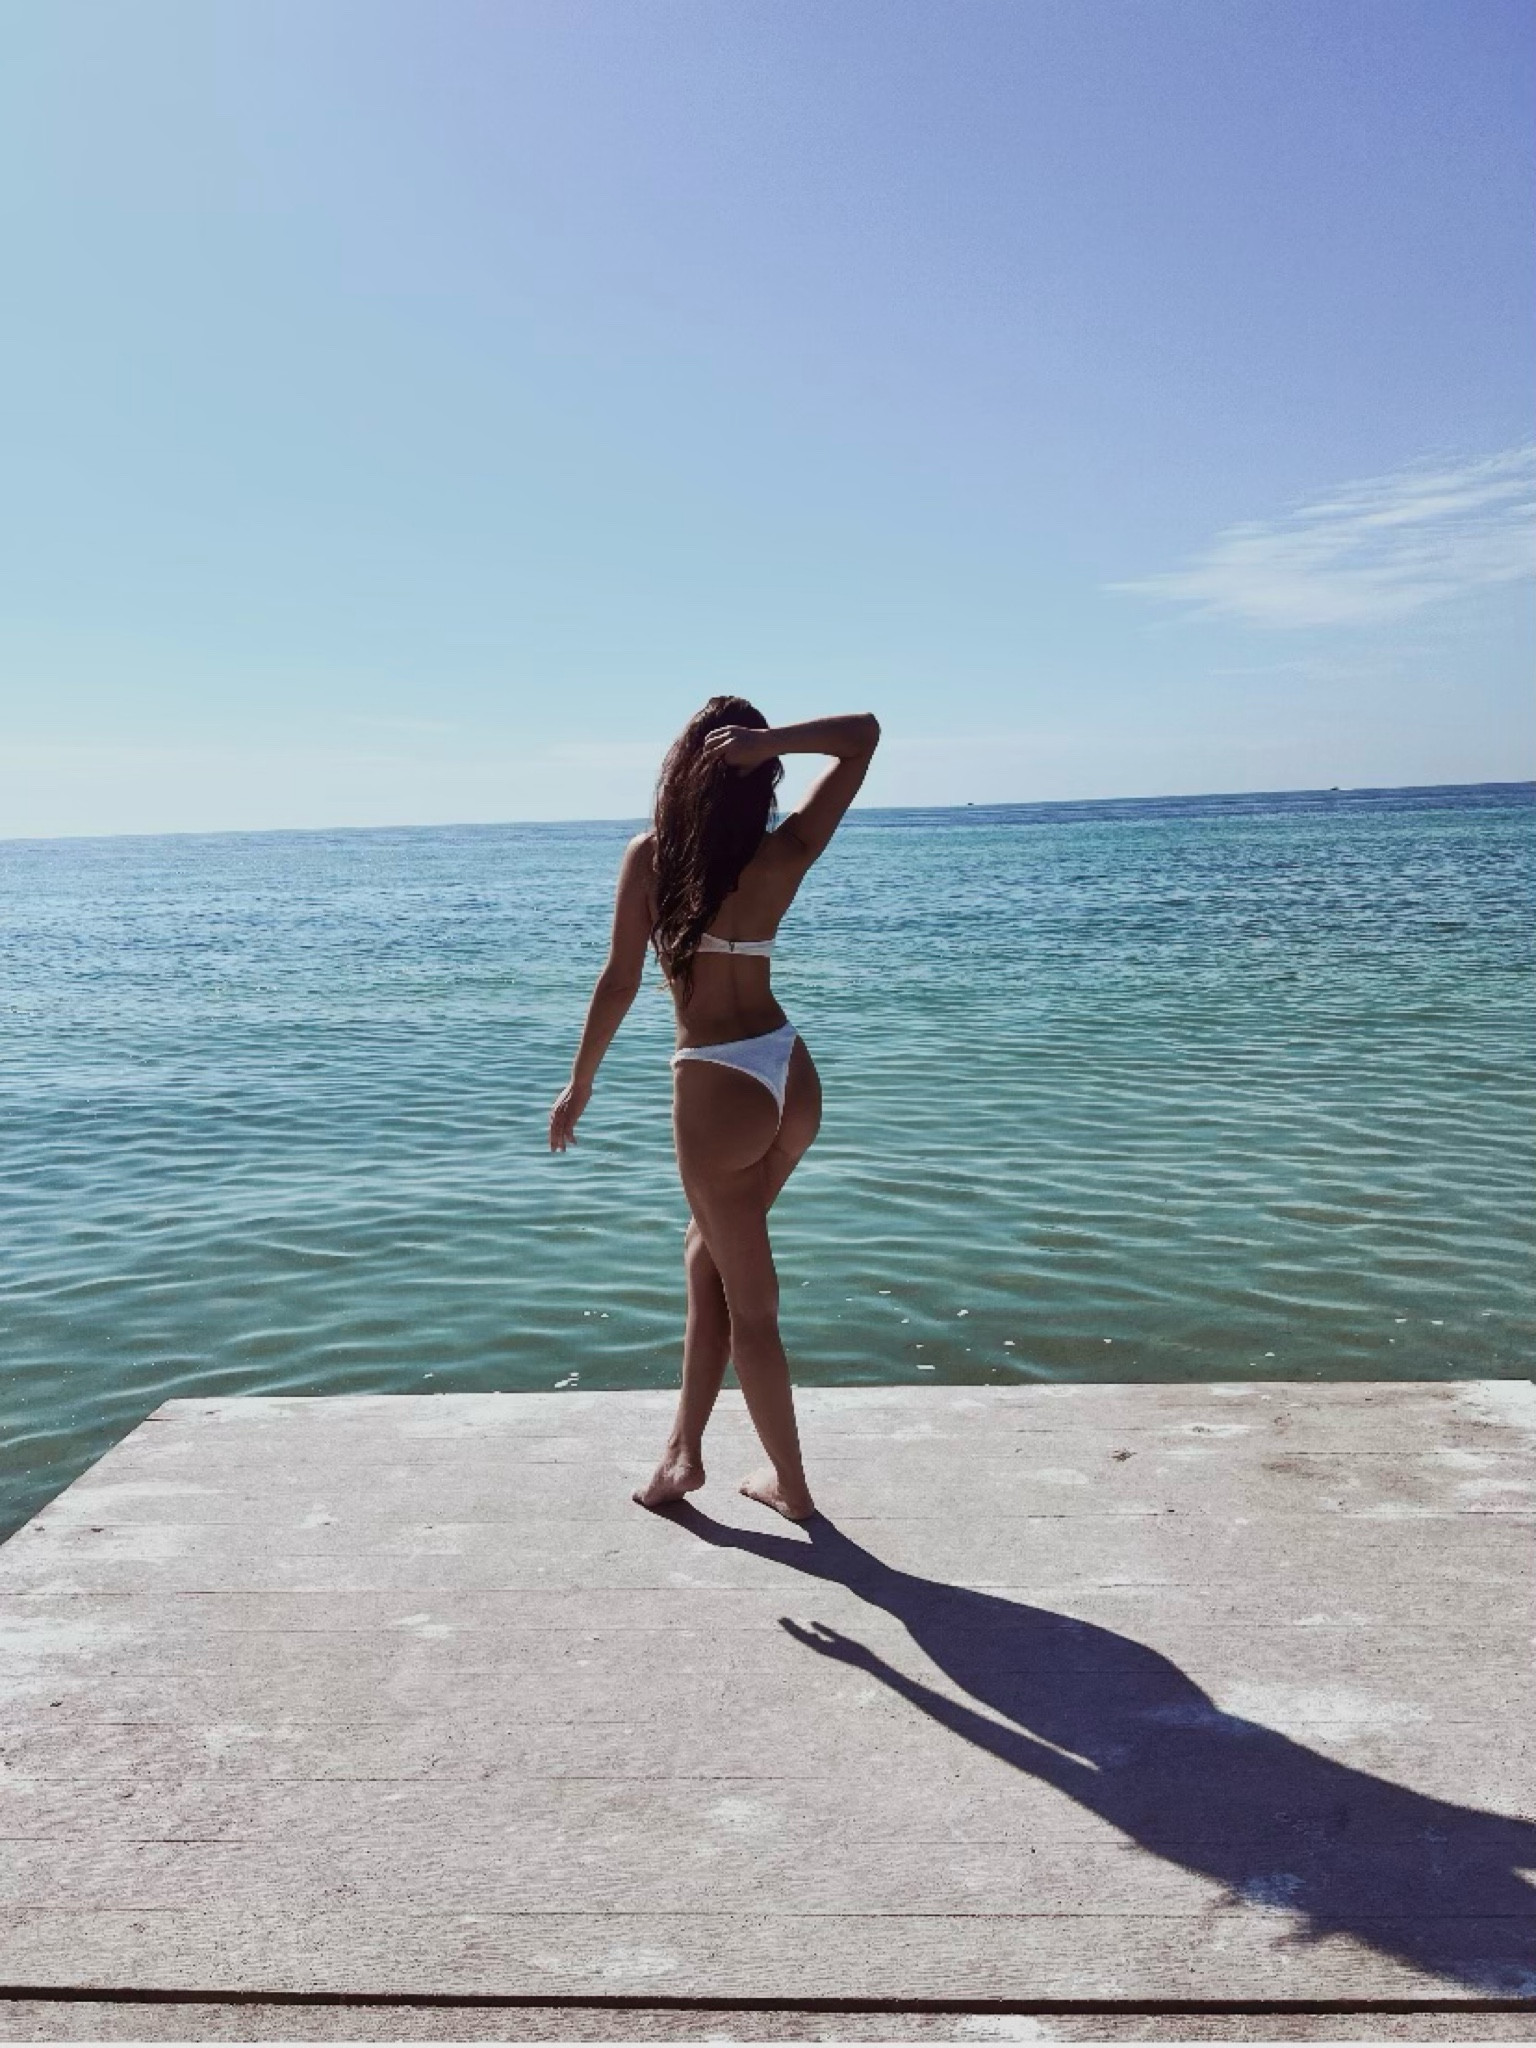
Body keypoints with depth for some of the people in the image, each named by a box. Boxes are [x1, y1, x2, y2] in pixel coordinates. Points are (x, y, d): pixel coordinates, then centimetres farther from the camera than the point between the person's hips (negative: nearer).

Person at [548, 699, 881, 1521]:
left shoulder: (650, 856, -10)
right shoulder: (785, 855, 0)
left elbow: (620, 981, -10)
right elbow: (865, 733, 7)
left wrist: (579, 1083, 2)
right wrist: (773, 740, -10)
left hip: (719, 1086, -5)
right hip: (791, 1076, 5)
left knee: (748, 1301, 9)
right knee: (710, 1252, 23)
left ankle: (791, 1484, 23)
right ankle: (684, 1446, 28)